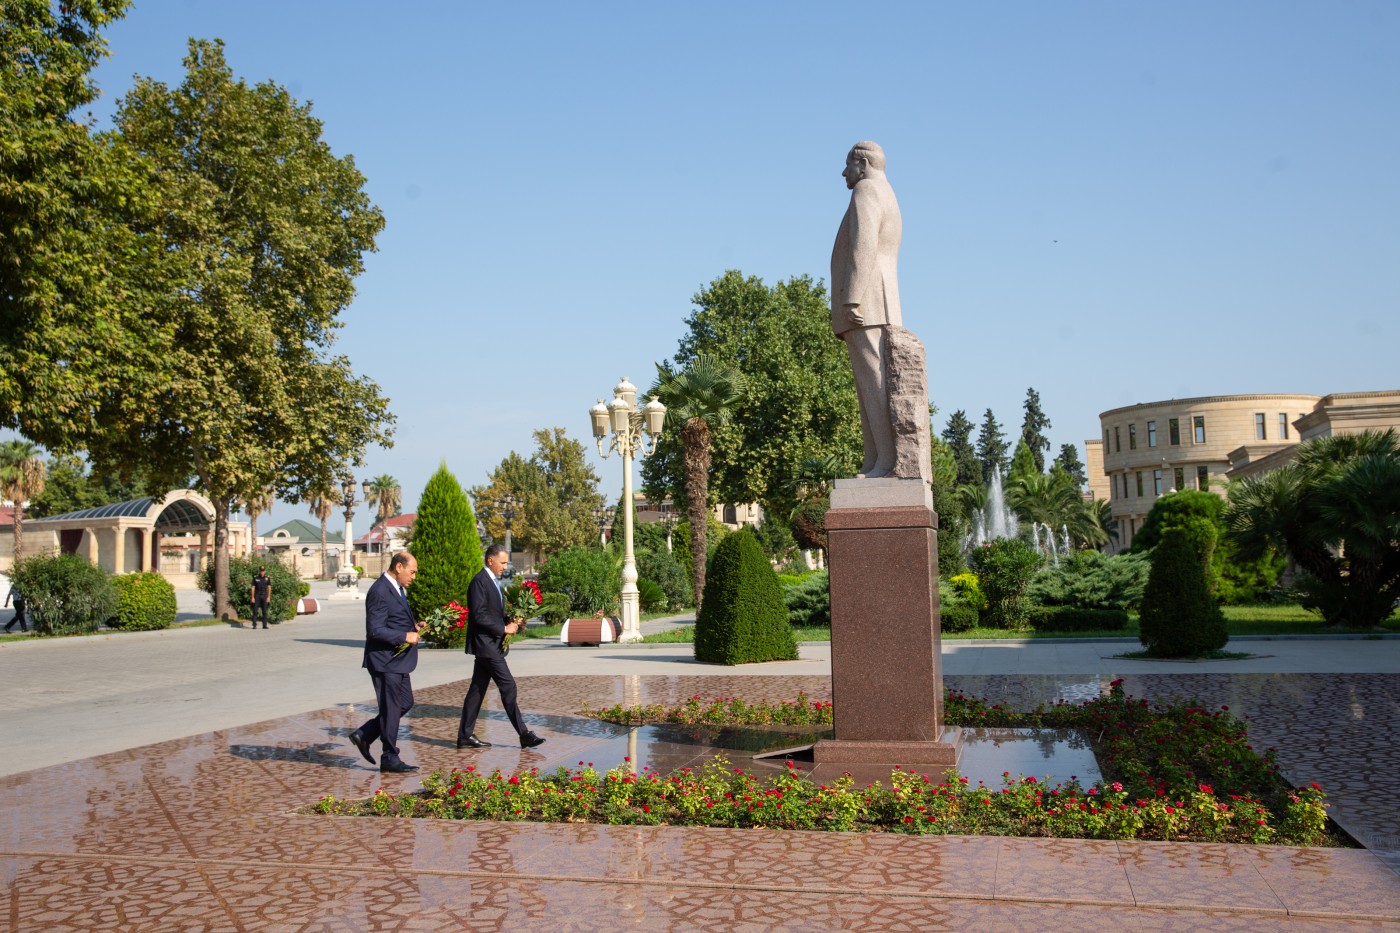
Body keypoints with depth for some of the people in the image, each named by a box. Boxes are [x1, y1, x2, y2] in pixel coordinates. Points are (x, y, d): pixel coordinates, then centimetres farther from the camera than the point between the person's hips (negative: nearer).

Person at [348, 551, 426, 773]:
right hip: (385, 660, -10)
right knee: (391, 709, 0)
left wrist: (414, 625, 6)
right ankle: (390, 759, 12)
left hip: (397, 659, 10)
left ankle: (364, 735, 24)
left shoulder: (397, 589, 12)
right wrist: (405, 636, -22)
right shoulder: (380, 592, -20)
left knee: (405, 703, 15)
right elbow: (375, 630, -24)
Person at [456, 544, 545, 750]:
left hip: (491, 643, 10)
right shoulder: (479, 582, -14)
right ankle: (524, 735, -5)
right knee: (508, 686, -9)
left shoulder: (493, 582, 17)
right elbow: (479, 616, -21)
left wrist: (511, 622, 6)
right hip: (486, 643, -10)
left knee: (477, 689, 11)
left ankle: (465, 736, 15)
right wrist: (504, 629, -17)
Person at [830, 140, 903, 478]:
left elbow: (863, 247, -17)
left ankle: (889, 462, -22)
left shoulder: (865, 190, -2)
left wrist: (852, 300, -23)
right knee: (871, 387, 3)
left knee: (875, 384, -16)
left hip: (863, 305, -10)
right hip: (879, 310, 10)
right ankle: (873, 465, -1)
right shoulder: (889, 200, 29)